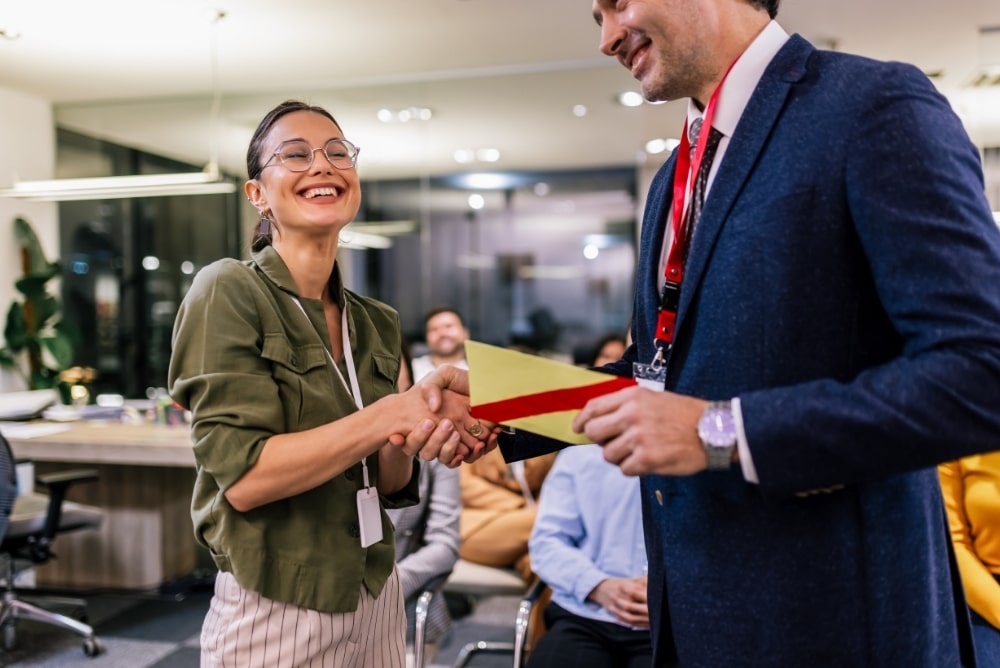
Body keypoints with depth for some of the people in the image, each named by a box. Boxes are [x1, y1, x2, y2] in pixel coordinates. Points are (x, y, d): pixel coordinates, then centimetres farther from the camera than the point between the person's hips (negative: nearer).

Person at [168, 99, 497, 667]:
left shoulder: (377, 323, 4)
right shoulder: (229, 291, -12)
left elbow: (384, 483, 4)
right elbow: (243, 478, -20)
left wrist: (419, 424, -15)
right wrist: (387, 414, -25)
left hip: (377, 597, 6)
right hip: (276, 613, -6)